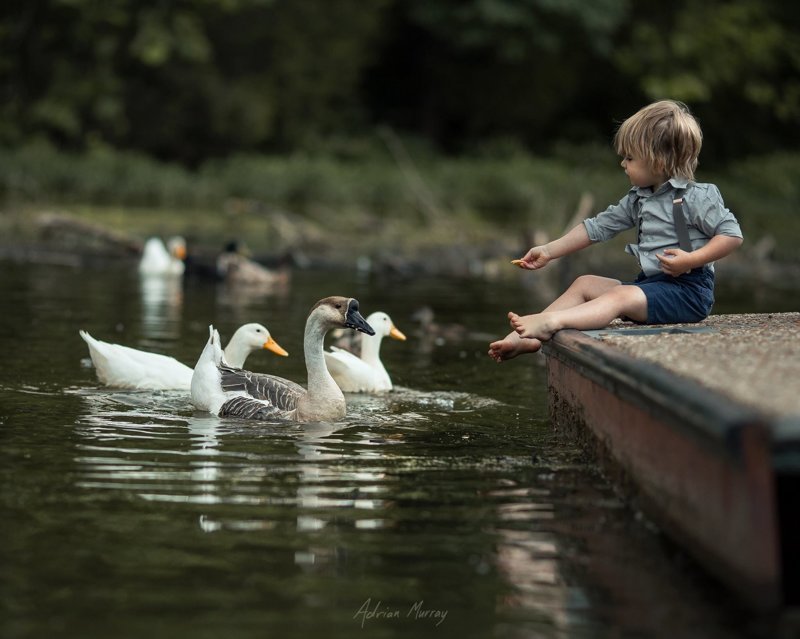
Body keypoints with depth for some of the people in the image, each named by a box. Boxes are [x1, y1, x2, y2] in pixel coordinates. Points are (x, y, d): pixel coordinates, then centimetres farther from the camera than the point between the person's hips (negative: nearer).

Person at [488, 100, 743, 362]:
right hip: (650, 282, 9)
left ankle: (550, 322, -47)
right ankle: (529, 338, -13)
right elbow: (597, 227, 18)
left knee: (620, 296, -29)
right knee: (584, 284, 3)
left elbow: (732, 235, -13)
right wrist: (548, 251, 16)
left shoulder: (697, 197, -10)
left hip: (688, 289, -9)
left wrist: (690, 260, -24)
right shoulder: (637, 199, 14)